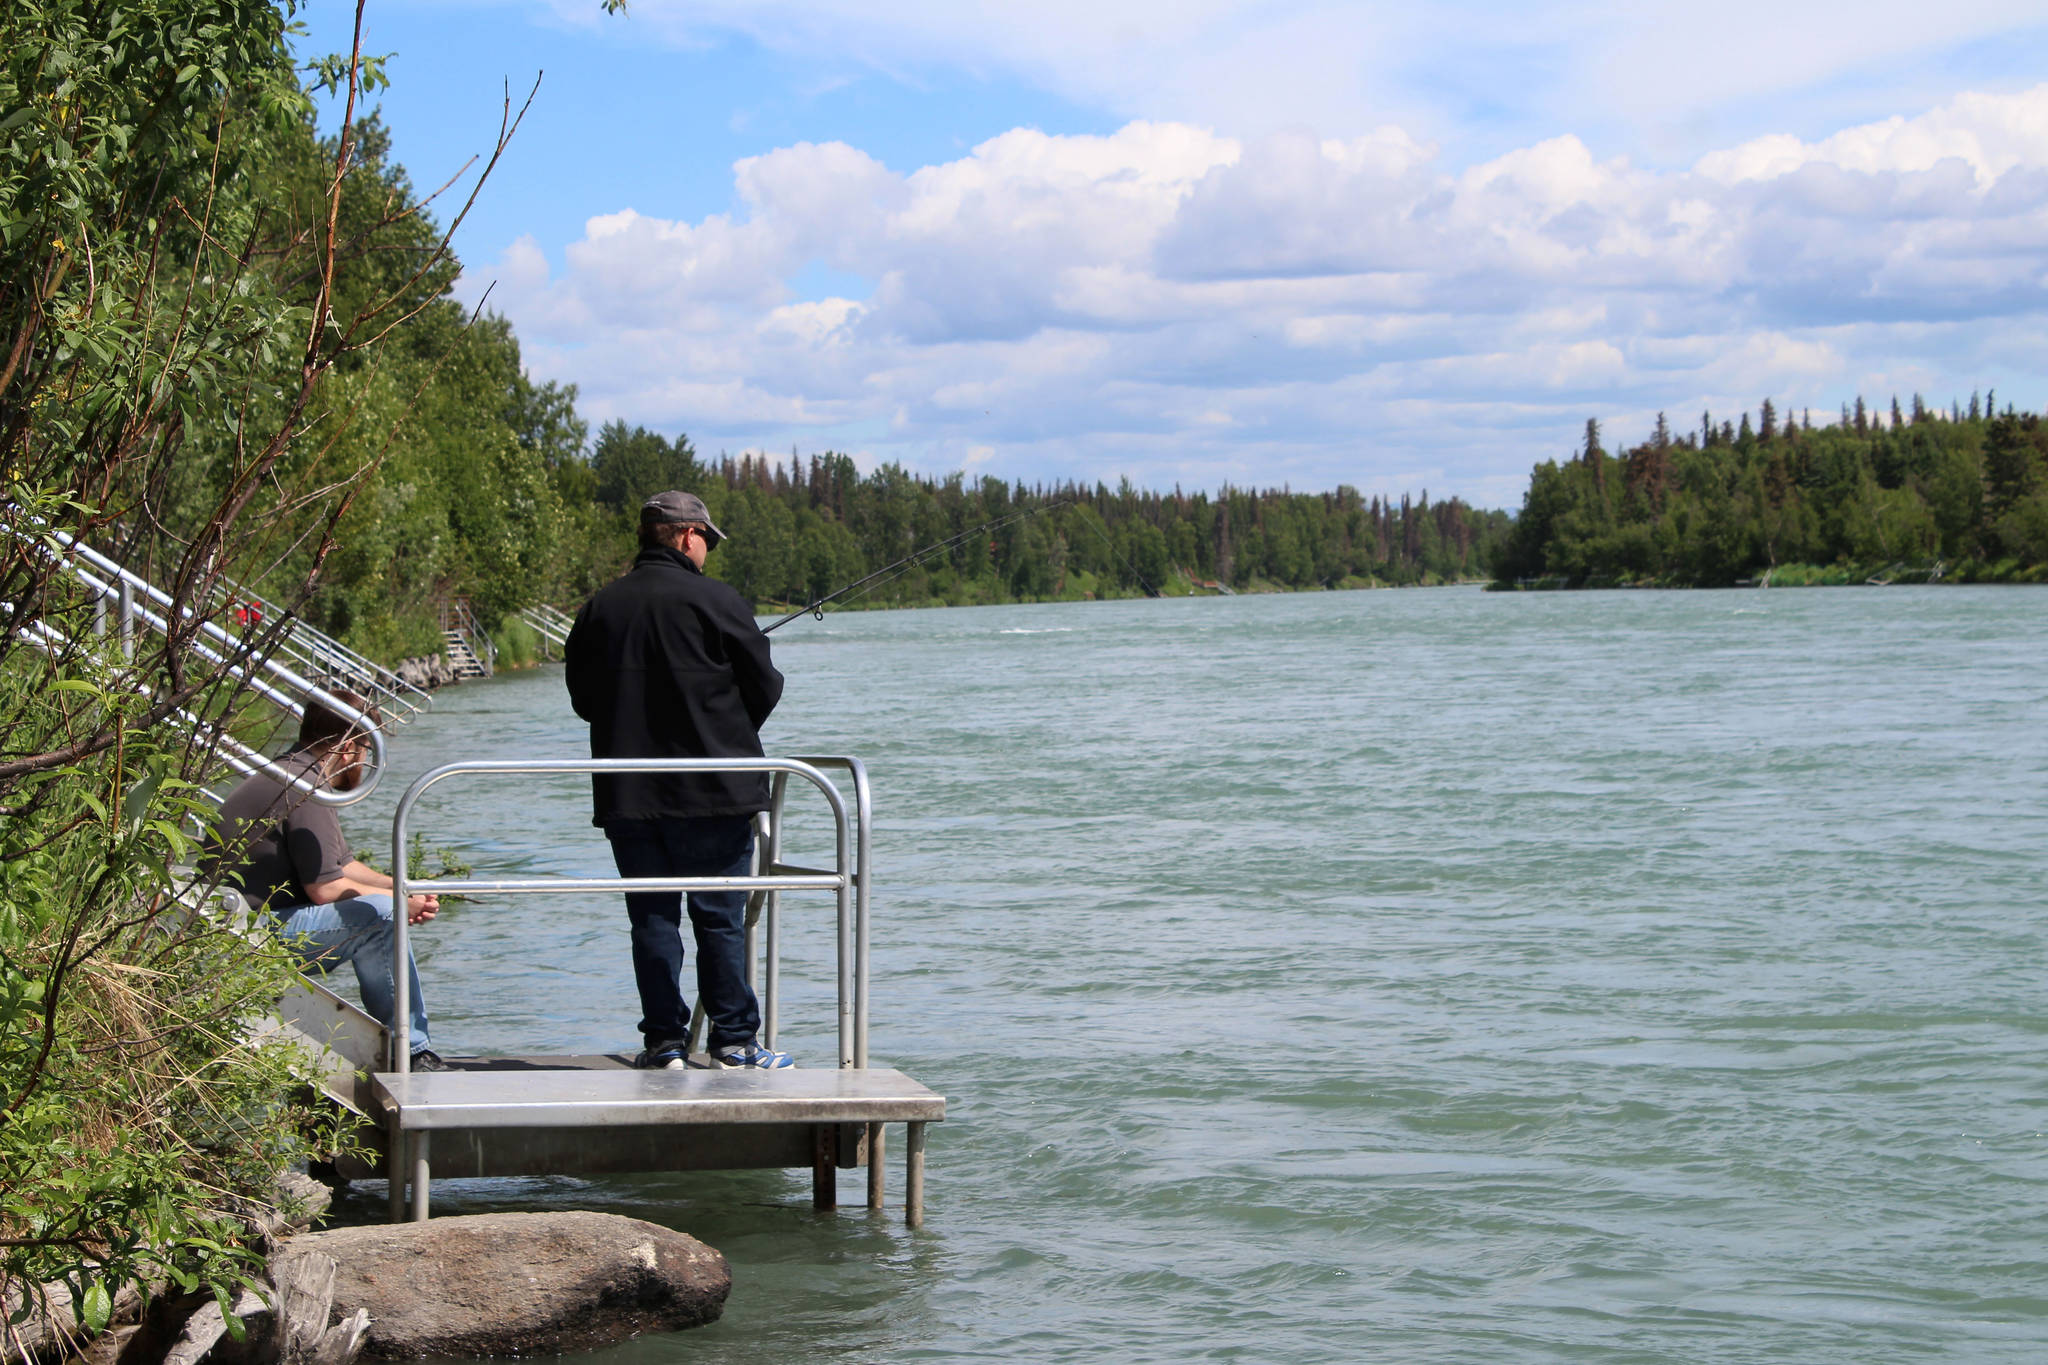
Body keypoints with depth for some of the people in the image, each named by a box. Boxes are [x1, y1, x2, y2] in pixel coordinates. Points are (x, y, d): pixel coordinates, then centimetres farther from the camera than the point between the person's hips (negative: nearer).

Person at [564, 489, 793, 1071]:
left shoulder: (600, 607, 4)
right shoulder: (714, 601, -9)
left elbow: (582, 698, 12)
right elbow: (765, 686, -3)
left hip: (626, 798, 4)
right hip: (714, 790, -3)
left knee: (652, 919, 8)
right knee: (720, 918, 3)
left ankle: (664, 1040, 7)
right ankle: (734, 1040, 7)